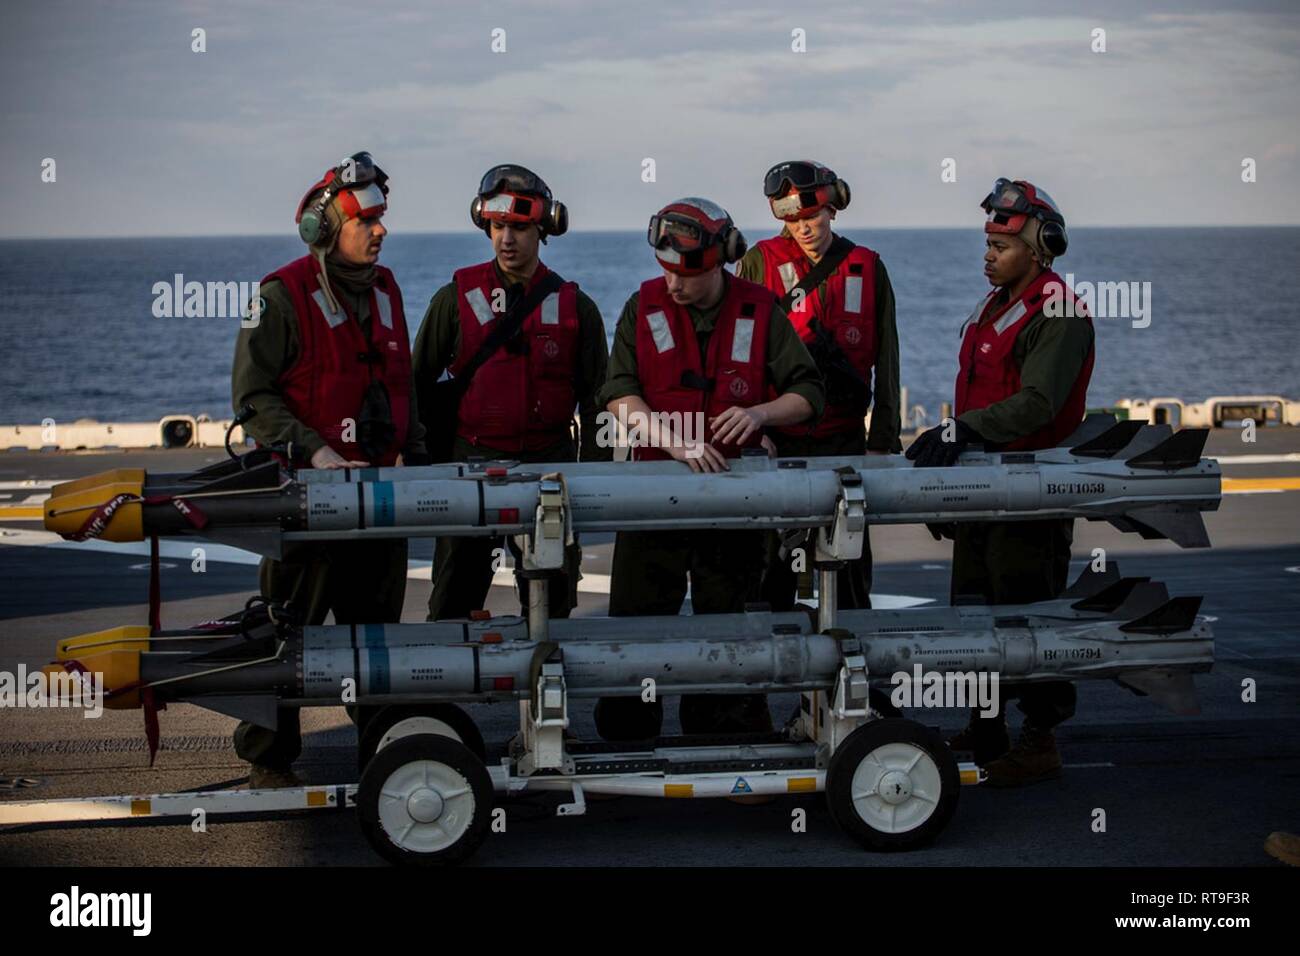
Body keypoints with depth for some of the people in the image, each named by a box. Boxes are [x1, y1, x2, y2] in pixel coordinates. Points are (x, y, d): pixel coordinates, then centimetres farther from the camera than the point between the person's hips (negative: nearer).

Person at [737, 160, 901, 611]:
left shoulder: (867, 269, 6)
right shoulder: (760, 262, 1)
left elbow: (885, 360, 8)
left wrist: (883, 438, 4)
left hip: (843, 437, 1)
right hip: (774, 438, -1)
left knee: (849, 565, 4)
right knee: (770, 567, 3)